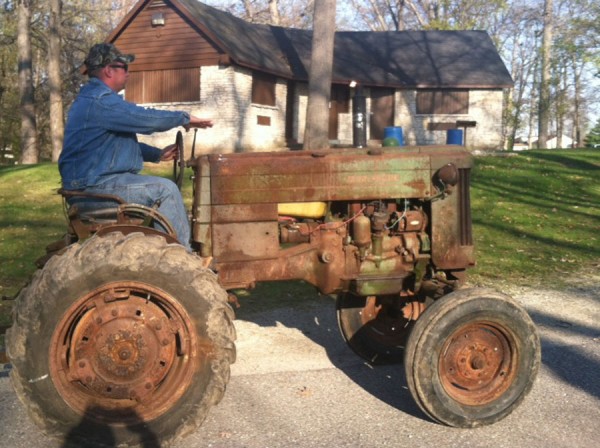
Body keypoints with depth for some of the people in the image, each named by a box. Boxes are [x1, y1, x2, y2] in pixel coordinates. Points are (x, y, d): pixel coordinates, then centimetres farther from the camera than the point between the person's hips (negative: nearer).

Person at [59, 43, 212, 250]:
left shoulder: (92, 99, 19)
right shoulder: (100, 101, -17)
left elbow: (124, 142, 26)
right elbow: (147, 119, -21)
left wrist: (158, 154, 18)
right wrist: (185, 118, -6)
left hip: (89, 181, 11)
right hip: (92, 187, -11)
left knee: (163, 189, 17)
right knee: (165, 190, -14)